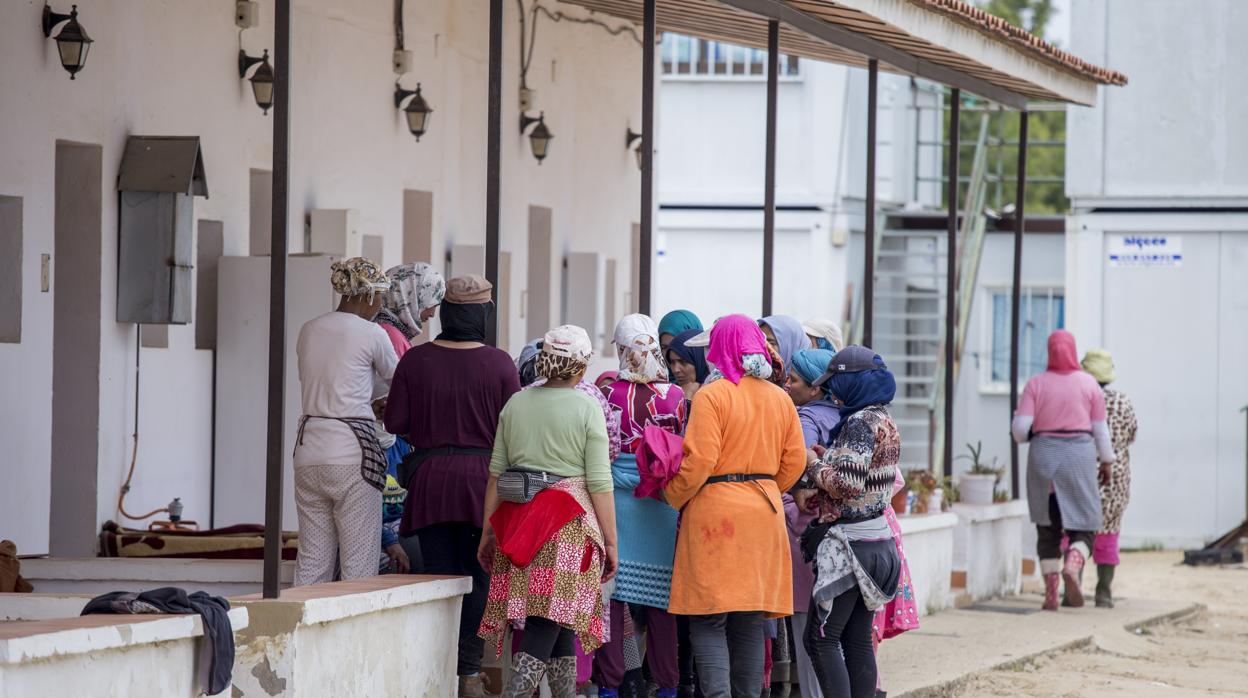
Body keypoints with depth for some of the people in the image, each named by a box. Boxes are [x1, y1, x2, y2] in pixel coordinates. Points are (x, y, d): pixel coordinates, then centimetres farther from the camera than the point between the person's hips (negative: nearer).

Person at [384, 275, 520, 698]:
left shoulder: (415, 361, -4)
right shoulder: (499, 364, -8)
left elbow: (395, 422, -1)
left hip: (429, 478, 1)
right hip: (481, 479, -1)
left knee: (437, 574, 7)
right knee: (477, 578, 7)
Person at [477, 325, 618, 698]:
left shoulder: (516, 403, 9)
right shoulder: (587, 408, -4)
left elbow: (496, 472, 10)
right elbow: (599, 482, -6)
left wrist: (488, 531, 17)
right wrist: (611, 542, -1)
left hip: (517, 520, 5)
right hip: (570, 526, -5)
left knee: (559, 626, 12)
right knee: (552, 619, -5)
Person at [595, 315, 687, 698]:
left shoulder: (607, 391, -7)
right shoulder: (675, 396, -4)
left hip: (614, 495, -1)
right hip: (661, 504, 1)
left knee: (611, 593, 3)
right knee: (660, 600, 6)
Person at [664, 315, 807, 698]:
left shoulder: (712, 396, -9)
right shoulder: (779, 398, 9)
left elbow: (699, 460, -15)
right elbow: (794, 461, 10)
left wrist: (673, 497, -1)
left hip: (715, 510, -6)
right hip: (765, 515, 6)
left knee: (708, 622, -5)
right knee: (751, 623, 10)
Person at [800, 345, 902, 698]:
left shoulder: (860, 422, -15)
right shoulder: (886, 421, 14)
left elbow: (848, 483, -22)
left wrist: (814, 466, -5)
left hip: (849, 542, -10)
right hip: (876, 539, 10)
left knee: (820, 638, -7)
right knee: (858, 640, 11)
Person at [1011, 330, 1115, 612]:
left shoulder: (1036, 384, -1)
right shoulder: (1089, 384, 0)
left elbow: (1020, 428, -7)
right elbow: (1100, 429, 3)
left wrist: (1022, 434, 16)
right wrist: (1106, 461, 15)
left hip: (1044, 456, 1)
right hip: (1079, 455, -1)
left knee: (1048, 530, 10)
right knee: (1083, 528, 5)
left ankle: (1051, 594, 3)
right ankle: (1073, 567, -25)